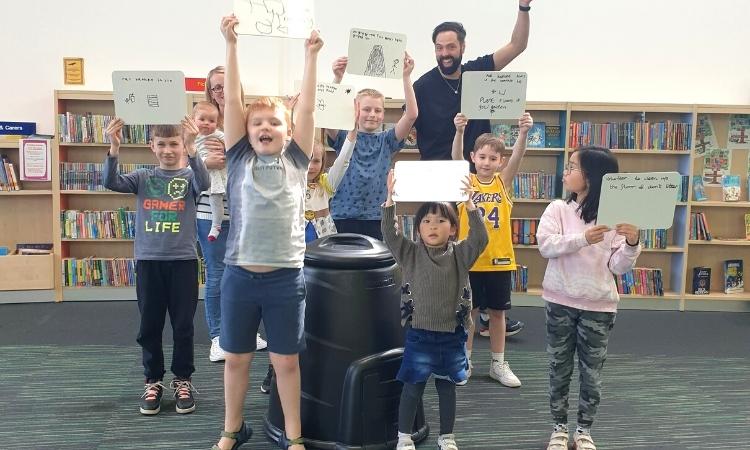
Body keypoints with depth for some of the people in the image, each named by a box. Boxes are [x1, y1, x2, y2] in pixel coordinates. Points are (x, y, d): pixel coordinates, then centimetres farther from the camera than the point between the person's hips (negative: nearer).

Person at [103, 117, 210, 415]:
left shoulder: (189, 176, 1)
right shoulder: (143, 177, 6)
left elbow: (203, 184, -22)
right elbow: (111, 183, -9)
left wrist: (192, 149, -36)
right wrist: (114, 148, -24)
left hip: (183, 260, -2)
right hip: (148, 261, 2)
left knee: (183, 326, 7)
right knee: (149, 327, 10)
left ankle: (183, 380, 23)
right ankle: (153, 381, 25)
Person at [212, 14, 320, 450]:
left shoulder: (296, 160, 3)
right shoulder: (240, 158, 3)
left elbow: (306, 108, -2)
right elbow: (232, 100, -2)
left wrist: (311, 55, -5)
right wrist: (231, 44, -6)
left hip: (286, 277, -1)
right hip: (240, 274, 1)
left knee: (286, 361, 10)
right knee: (236, 358, 14)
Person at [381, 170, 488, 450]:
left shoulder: (460, 255, -2)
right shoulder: (410, 254, -2)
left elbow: (480, 238, -16)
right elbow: (389, 234, -14)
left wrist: (469, 204, -27)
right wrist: (391, 200, -25)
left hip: (451, 334, 1)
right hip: (419, 333, -1)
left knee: (447, 387, 14)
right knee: (412, 387, 6)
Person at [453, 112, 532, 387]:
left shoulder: (503, 182, 2)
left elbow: (516, 158, -15)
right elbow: (456, 157, -18)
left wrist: (523, 133, -32)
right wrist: (459, 132, -36)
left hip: (499, 259, 1)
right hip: (470, 259, -1)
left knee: (497, 312, 12)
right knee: (469, 312, 9)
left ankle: (498, 365, 24)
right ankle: (464, 361, 23)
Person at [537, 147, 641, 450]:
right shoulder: (558, 208, -3)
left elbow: (618, 267, -3)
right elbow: (545, 245, -17)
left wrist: (631, 244, -21)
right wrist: (583, 238, -28)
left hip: (598, 306, 0)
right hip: (560, 302, 0)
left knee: (591, 373, 9)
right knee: (560, 368, 11)